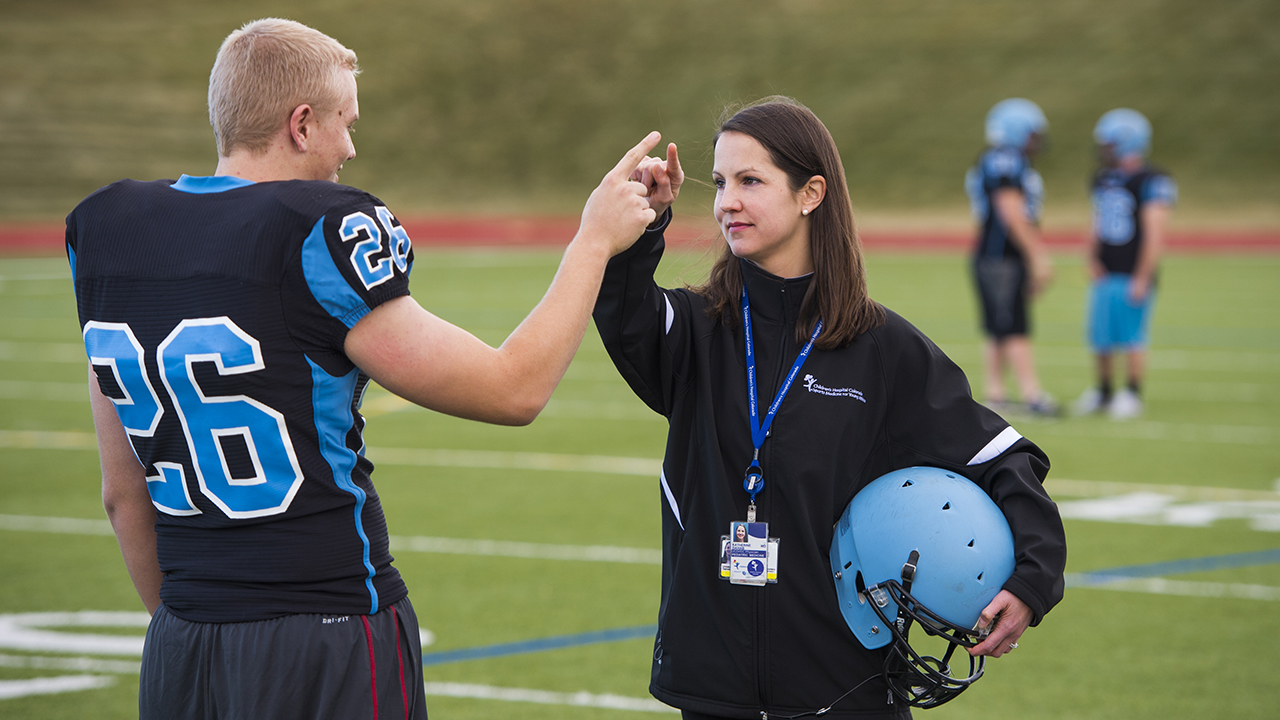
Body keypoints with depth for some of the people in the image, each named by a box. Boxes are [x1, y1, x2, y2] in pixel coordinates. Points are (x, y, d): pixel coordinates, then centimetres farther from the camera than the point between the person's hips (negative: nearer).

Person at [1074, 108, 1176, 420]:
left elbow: (1154, 236, -14)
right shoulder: (1103, 180, 12)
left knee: (1132, 338, -1)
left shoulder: (1152, 183, -12)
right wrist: (1091, 259, 6)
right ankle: (1103, 391, 23)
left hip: (1133, 277, -7)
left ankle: (1133, 394, 11)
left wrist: (1142, 279, -15)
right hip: (1104, 276, 7)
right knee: (1101, 338, 9)